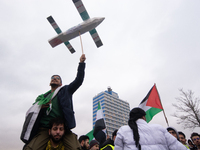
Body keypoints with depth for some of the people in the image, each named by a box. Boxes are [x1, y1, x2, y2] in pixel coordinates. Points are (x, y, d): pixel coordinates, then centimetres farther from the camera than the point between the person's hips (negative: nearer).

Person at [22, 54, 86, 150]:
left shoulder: (66, 90, 19)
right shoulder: (43, 97, 26)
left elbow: (78, 80, 9)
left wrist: (81, 63, 3)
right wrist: (39, 107, 2)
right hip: (44, 129, 2)